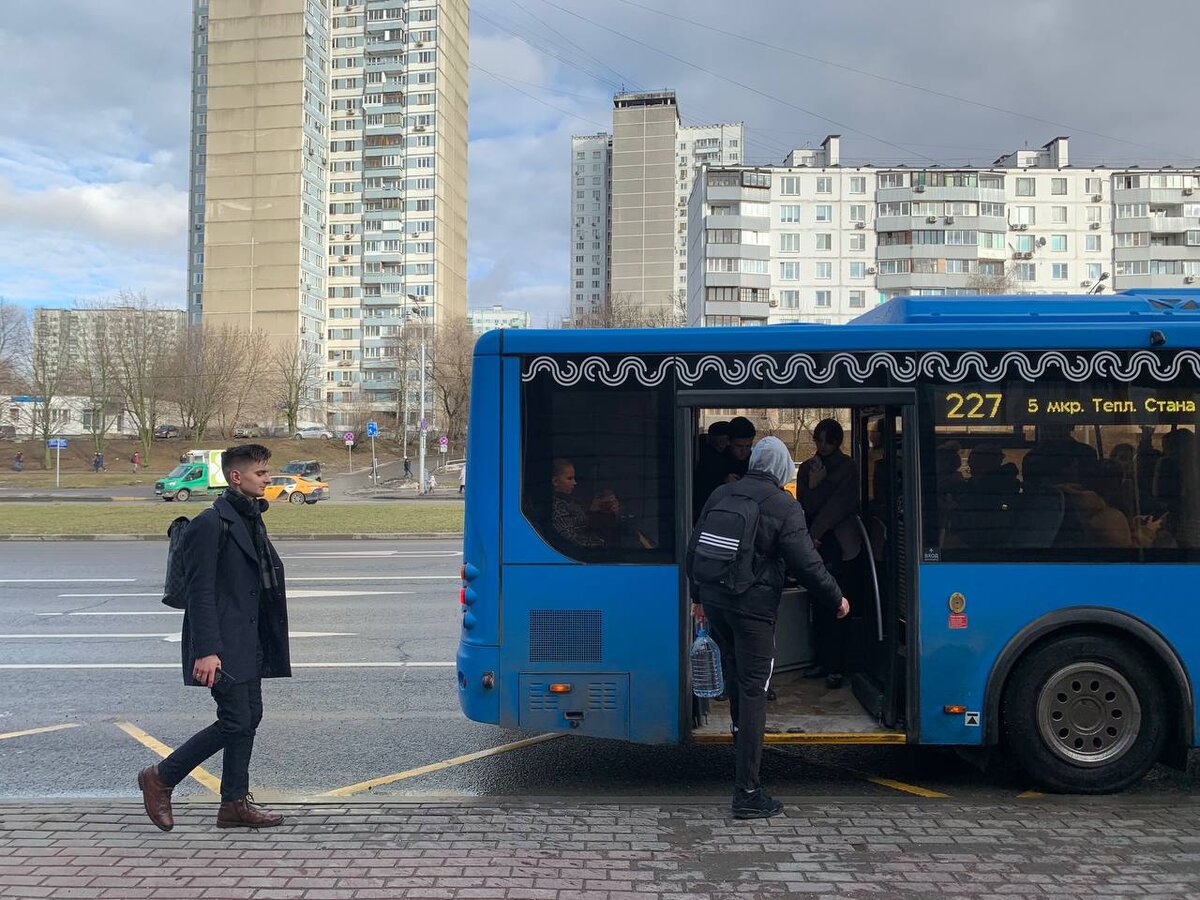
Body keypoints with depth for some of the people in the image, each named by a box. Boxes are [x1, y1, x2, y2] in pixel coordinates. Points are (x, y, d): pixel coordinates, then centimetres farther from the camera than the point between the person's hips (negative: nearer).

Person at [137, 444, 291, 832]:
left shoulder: (253, 520, 15)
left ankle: (235, 803, 19)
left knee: (249, 718, 10)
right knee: (235, 721, -7)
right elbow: (200, 591, -18)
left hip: (249, 642, 9)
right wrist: (207, 650, -24)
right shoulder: (211, 523, -14)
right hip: (222, 645, -9)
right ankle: (161, 778, 10)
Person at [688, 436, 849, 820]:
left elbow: (694, 549, 15)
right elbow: (805, 563, -10)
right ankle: (747, 793, -1)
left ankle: (741, 739, 42)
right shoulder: (784, 506, -8)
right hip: (753, 608, -6)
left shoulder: (720, 495, 10)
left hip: (714, 603, 6)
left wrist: (698, 595, 27)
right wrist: (836, 600, 4)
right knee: (753, 692, -3)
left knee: (735, 681, 25)